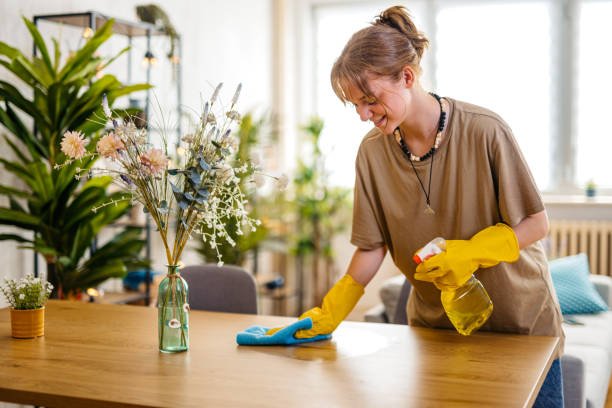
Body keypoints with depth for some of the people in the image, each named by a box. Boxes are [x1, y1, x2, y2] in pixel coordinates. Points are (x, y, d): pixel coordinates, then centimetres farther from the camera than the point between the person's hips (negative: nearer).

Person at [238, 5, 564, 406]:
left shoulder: (485, 131, -20)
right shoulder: (372, 152, -9)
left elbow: (537, 223, -13)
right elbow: (373, 246, -4)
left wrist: (470, 253, -27)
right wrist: (327, 316, -11)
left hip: (522, 322, -2)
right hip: (436, 325, 2)